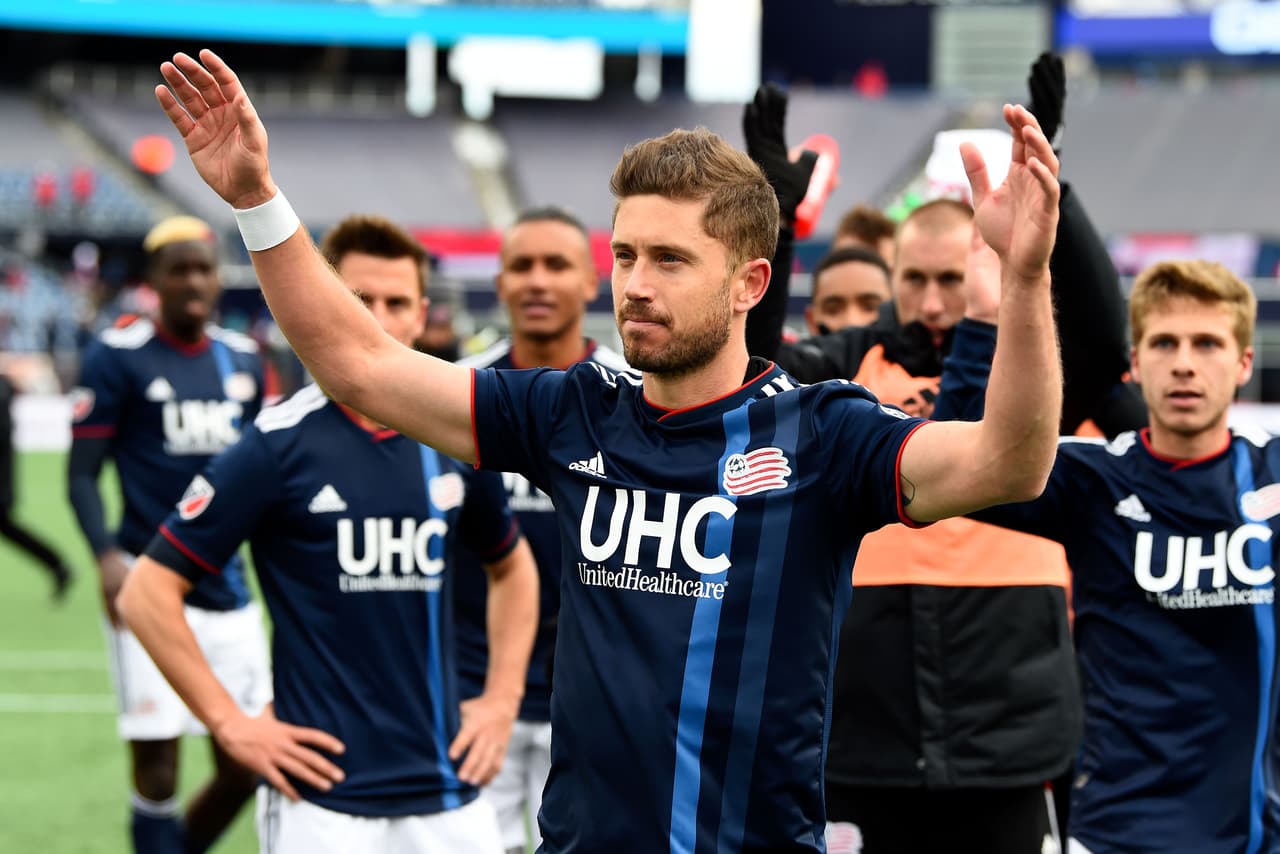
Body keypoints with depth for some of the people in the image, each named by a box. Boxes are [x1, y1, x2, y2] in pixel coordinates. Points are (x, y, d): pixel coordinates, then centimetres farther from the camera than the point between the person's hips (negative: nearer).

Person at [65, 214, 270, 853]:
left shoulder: (242, 360, 12)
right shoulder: (117, 357, -4)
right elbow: (82, 473, -6)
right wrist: (107, 556, -21)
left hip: (227, 589, 5)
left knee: (243, 766, 6)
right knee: (157, 769, -6)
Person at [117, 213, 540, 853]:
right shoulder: (279, 446, -6)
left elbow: (513, 568, 24)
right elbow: (148, 592, -5)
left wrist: (501, 699, 13)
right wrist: (230, 724, -8)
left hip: (447, 799, 4)